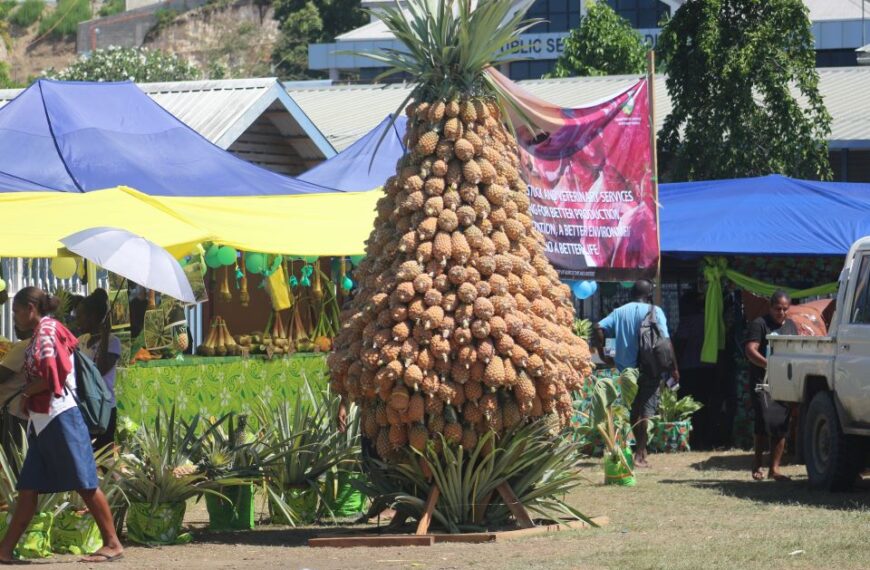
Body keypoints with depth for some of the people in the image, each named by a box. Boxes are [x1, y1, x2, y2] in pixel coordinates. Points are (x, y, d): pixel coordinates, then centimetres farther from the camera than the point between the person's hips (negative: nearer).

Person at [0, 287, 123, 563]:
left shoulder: (47, 329, -8)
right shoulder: (41, 332, 19)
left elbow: (50, 377, -17)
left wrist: (26, 394, -3)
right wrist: (29, 397, 4)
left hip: (59, 418, -10)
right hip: (43, 421, 10)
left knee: (84, 483, -8)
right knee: (28, 488, 7)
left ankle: (113, 544, -6)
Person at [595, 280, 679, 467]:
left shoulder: (620, 312, 9)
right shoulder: (654, 311, -5)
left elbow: (599, 328, -3)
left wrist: (603, 355, 2)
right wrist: (673, 368, -8)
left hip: (626, 368, 4)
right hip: (649, 368, -4)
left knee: (634, 410, 16)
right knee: (647, 410, -3)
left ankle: (642, 450, 24)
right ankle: (640, 454, -11)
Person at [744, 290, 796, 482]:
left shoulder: (791, 326, 19)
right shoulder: (760, 324, -2)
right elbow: (751, 351, -12)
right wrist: (768, 365, -26)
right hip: (763, 382, -6)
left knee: (781, 425, 2)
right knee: (766, 421, -15)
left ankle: (774, 468, 7)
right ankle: (758, 465, -3)